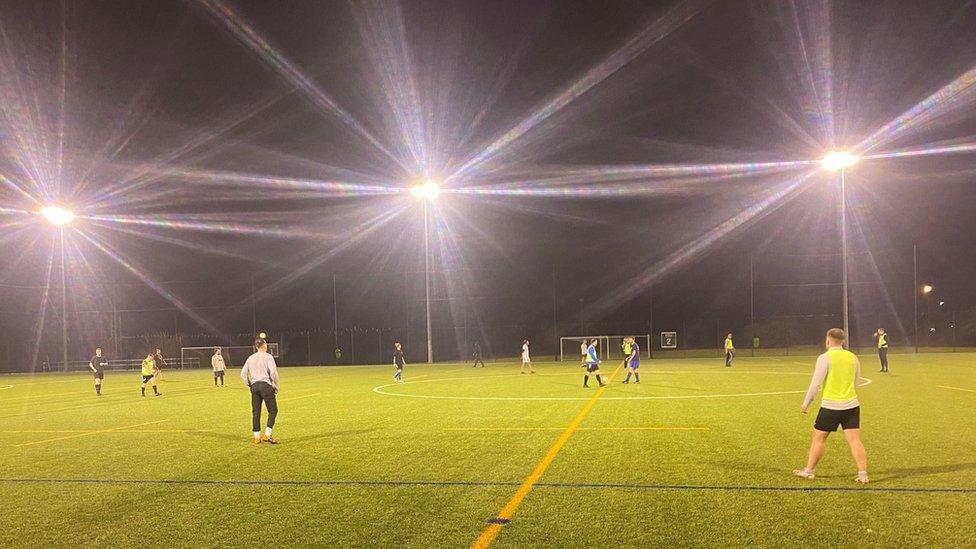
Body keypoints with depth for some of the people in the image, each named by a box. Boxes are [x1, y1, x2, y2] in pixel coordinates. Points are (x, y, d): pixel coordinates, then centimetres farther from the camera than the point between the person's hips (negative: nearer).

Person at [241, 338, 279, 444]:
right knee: (272, 410, 2)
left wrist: (249, 385, 18)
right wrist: (276, 386, -4)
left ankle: (257, 437, 11)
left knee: (255, 412, 8)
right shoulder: (267, 356, -4)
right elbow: (273, 372, -14)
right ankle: (267, 435, -6)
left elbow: (243, 374, 11)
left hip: (254, 386, 6)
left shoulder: (251, 358, 12)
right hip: (266, 385, -6)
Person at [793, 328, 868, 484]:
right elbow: (856, 384, 17)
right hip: (851, 405, 4)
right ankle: (863, 474, 1)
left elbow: (815, 383, -10)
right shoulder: (853, 357, 7)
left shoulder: (825, 358, -9)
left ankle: (808, 471, 16)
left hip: (830, 406, -4)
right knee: (854, 440, 5)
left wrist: (806, 404, -1)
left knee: (818, 439, 7)